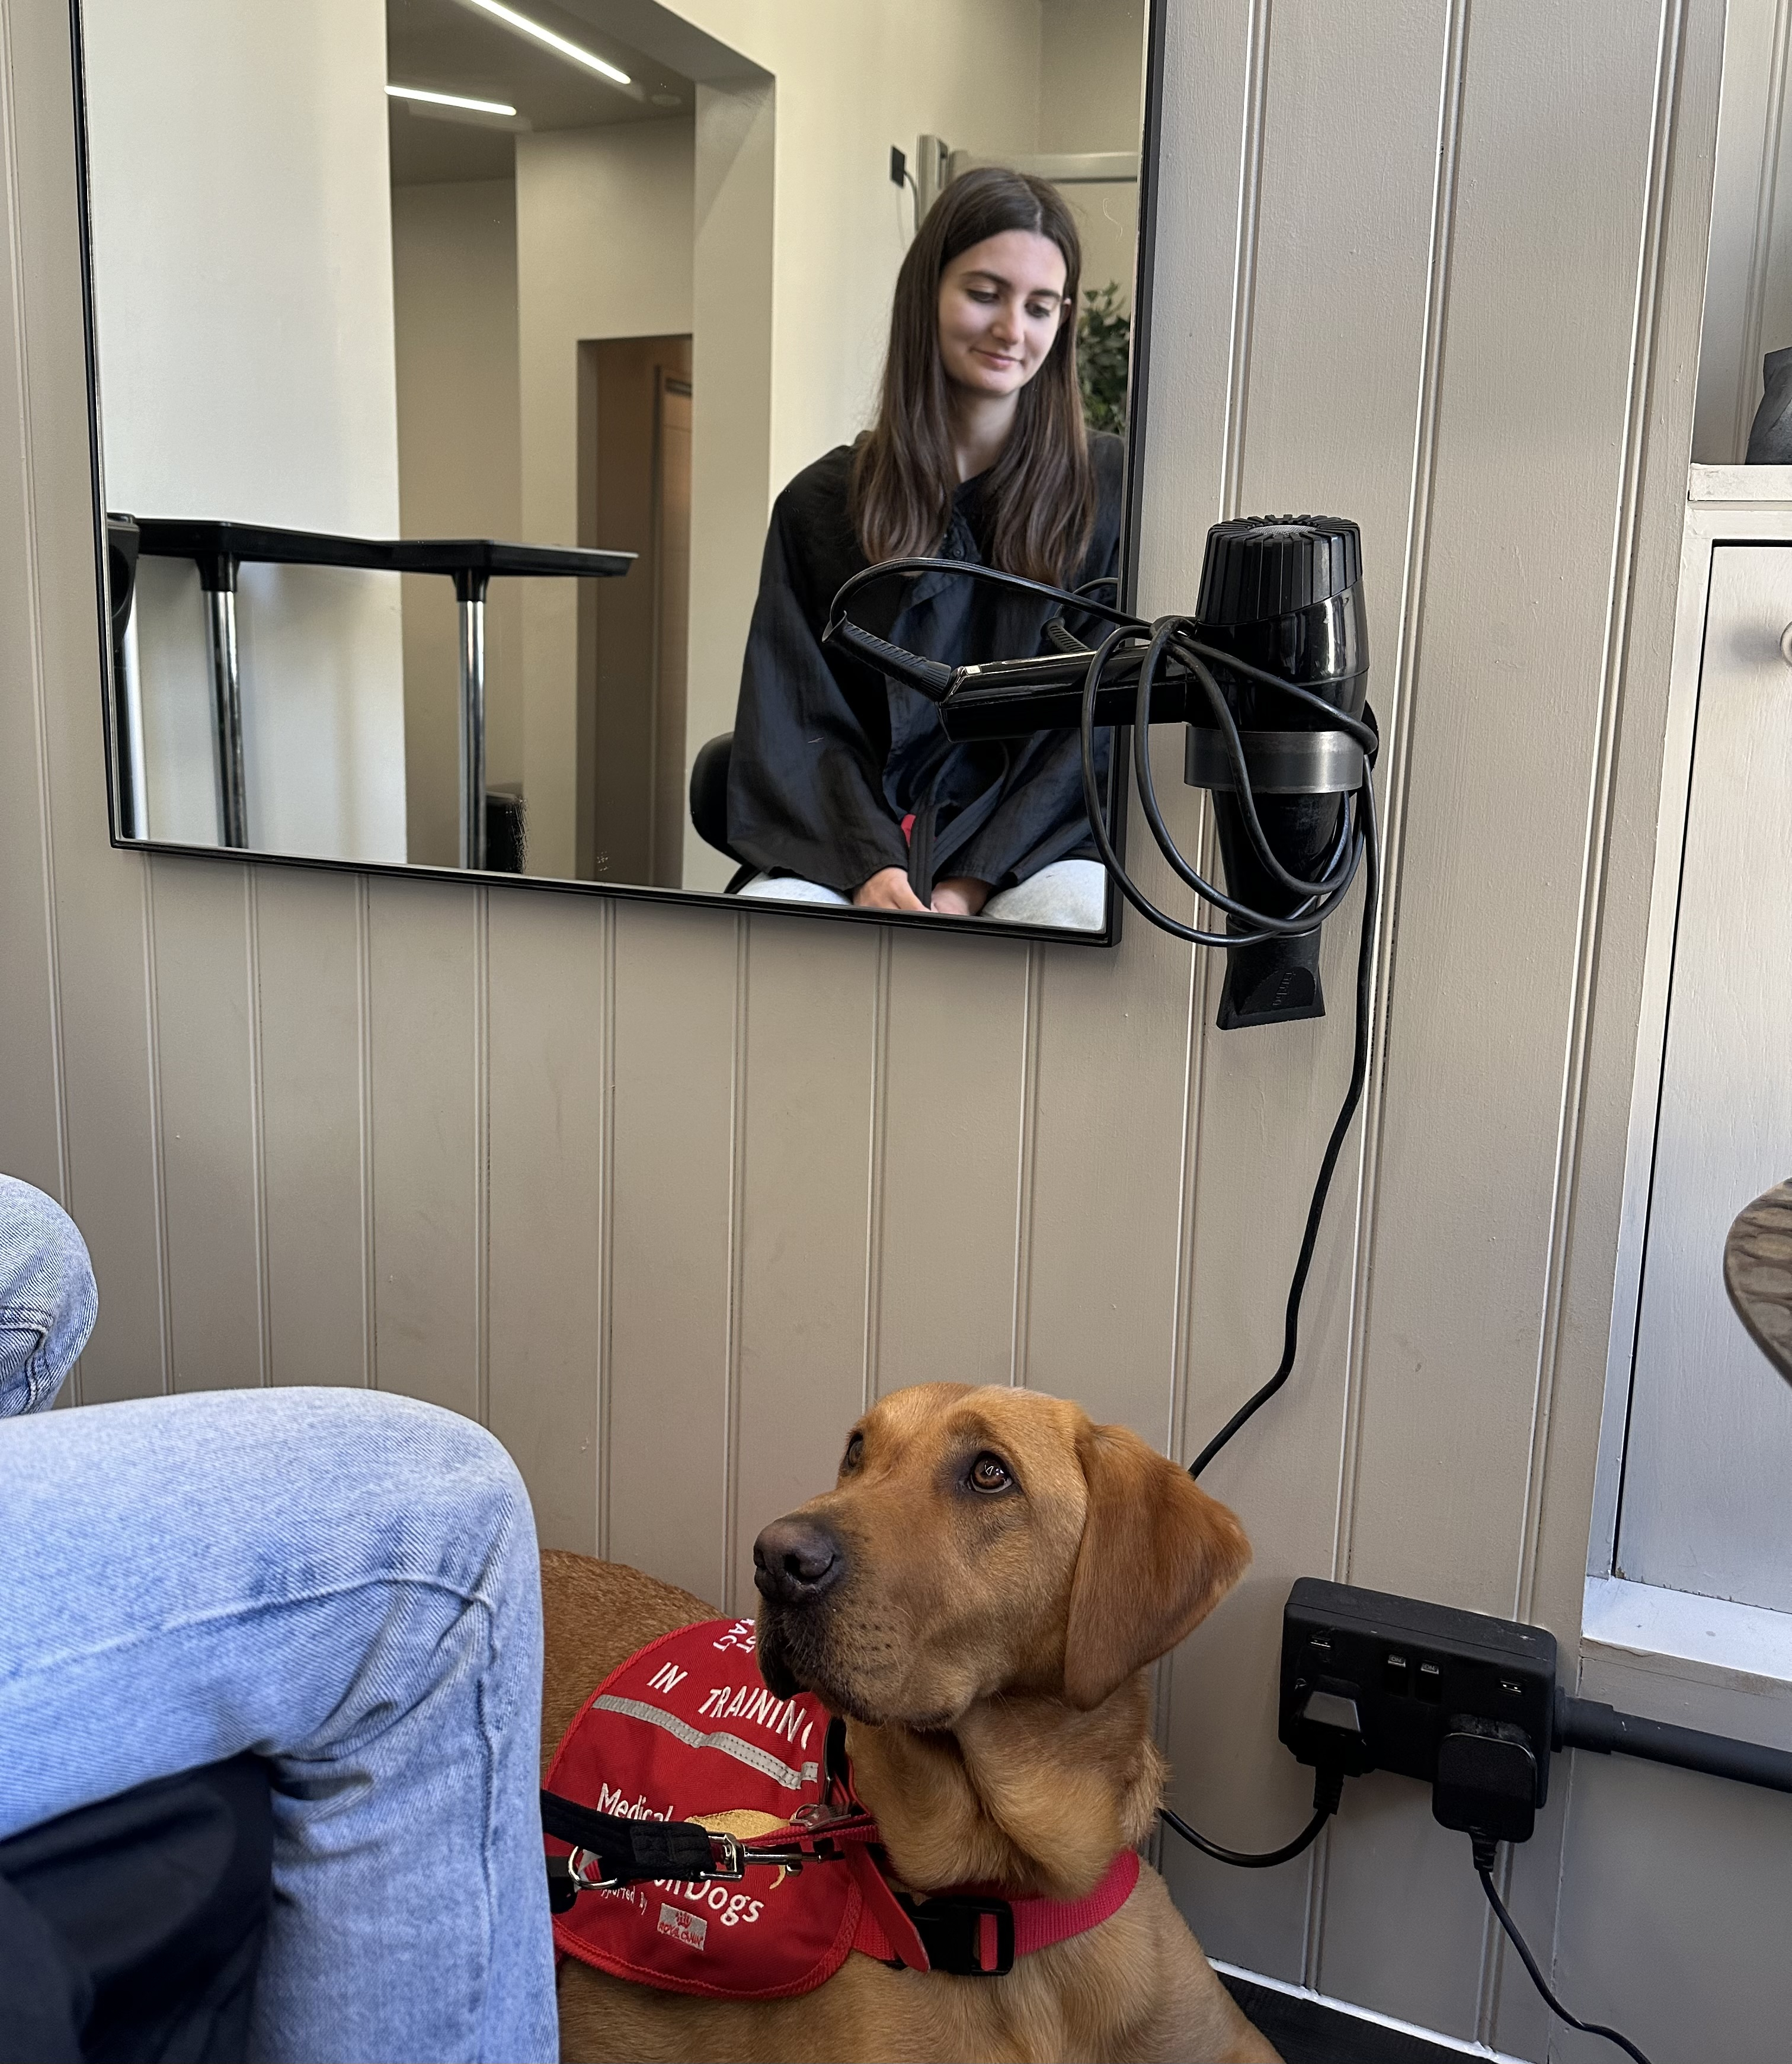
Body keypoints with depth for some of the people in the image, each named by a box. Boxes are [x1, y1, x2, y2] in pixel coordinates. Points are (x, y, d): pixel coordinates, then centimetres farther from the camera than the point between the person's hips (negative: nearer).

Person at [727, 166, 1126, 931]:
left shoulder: (1109, 487, 8)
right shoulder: (821, 503, 12)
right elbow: (794, 720, 5)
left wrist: (971, 883, -12)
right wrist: (868, 868, -14)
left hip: (1031, 845, 0)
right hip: (850, 849, 1)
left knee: (1081, 913, -35)